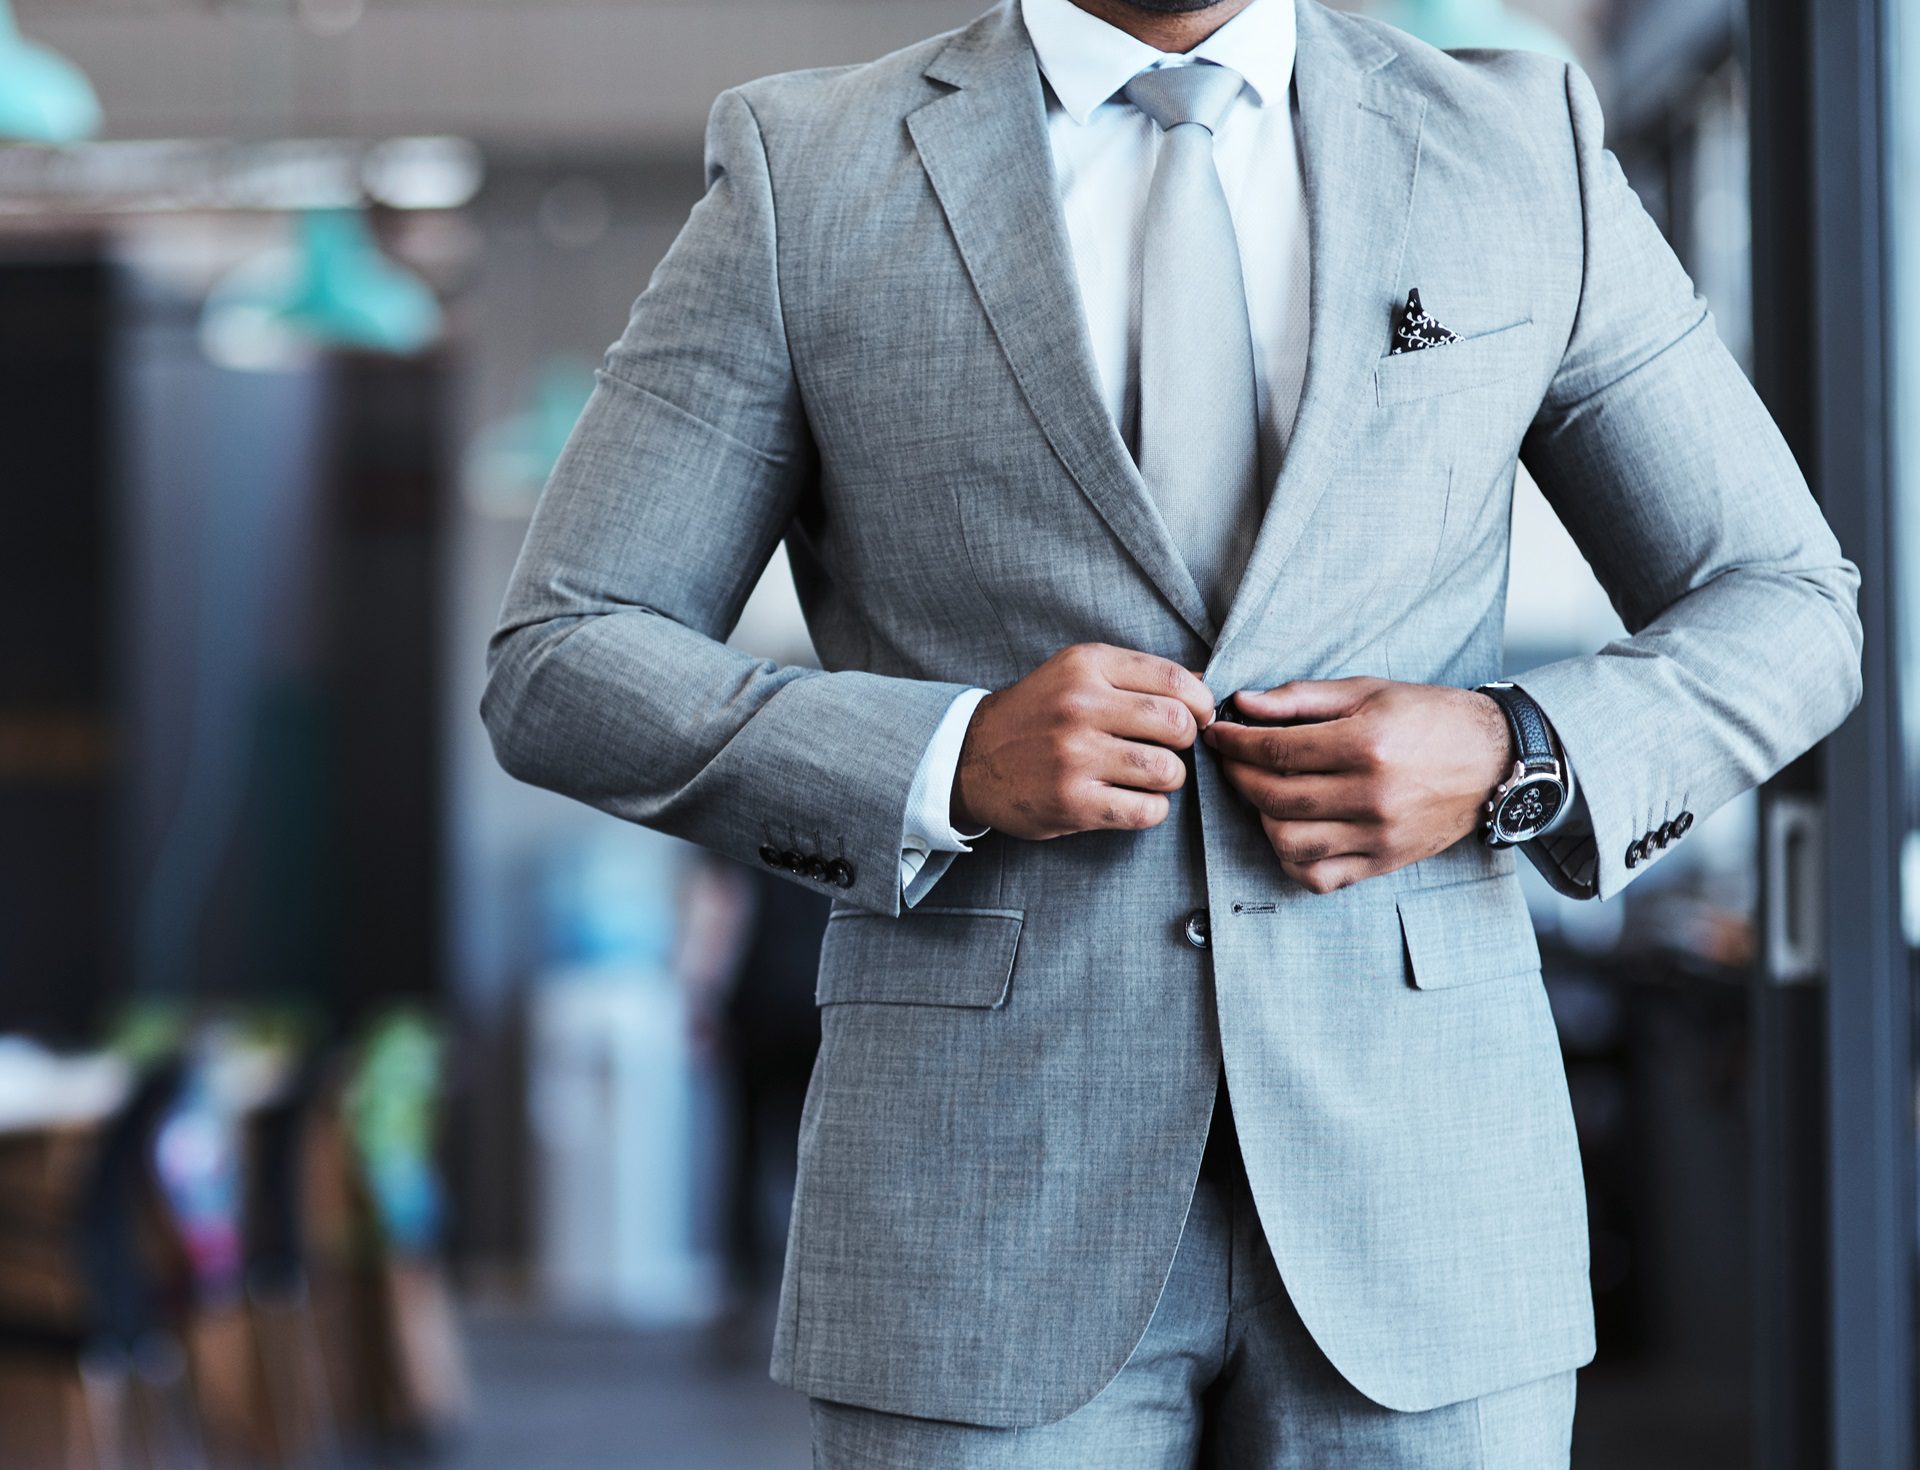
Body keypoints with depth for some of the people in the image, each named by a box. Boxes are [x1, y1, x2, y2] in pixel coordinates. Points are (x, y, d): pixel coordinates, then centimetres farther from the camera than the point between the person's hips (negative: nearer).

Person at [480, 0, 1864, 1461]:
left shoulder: (1523, 151, 6)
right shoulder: (804, 177, 2)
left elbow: (1786, 612, 12)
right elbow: (558, 674, 1)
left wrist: (1515, 760, -8)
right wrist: (952, 762, -14)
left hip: (1410, 1176, 1)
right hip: (993, 1209, -1)